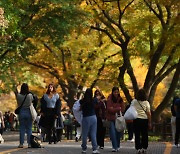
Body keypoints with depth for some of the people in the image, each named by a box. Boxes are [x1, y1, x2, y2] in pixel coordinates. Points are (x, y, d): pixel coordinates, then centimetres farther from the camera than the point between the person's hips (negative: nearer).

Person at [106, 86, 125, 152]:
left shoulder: (120, 99, 4)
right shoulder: (109, 99, -7)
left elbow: (122, 109, 3)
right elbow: (109, 109, -12)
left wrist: (114, 109, -8)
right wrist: (118, 109, -12)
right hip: (111, 119, -3)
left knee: (118, 133, 4)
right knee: (113, 133, -10)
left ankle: (117, 146, 19)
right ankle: (114, 147, -7)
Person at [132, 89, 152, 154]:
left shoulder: (134, 101, 1)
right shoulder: (146, 103, -2)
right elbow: (148, 113, -3)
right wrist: (149, 123, 2)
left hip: (136, 120, 1)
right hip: (144, 119, -1)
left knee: (137, 135, 3)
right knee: (144, 135, 9)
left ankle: (138, 148, -2)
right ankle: (144, 148, 9)